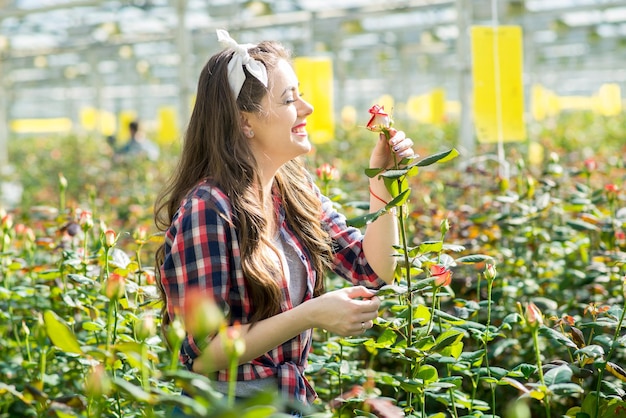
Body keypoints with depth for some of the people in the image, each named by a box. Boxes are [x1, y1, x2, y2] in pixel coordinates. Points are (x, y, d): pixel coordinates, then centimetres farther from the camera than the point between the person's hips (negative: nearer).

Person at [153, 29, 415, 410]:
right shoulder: (207, 211, -22)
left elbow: (373, 271, 5)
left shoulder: (295, 190, 0)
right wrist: (311, 316, -29)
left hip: (292, 394, 7)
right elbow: (203, 354, -23)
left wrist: (382, 183, -7)